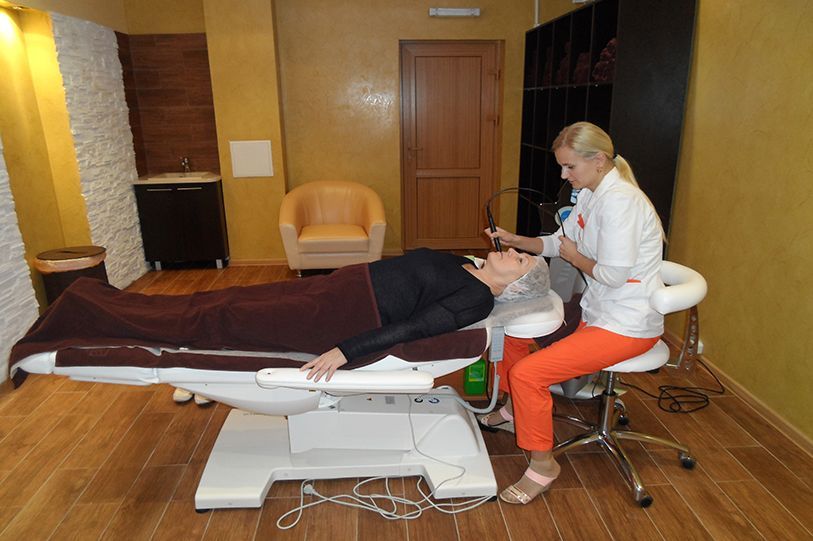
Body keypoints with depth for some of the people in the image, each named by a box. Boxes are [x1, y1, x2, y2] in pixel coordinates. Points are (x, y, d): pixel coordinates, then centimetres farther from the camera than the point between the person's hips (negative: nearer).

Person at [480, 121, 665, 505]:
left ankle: (542, 465, 3)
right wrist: (517, 241, 2)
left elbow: (613, 275, -26)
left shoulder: (620, 201, -22)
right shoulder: (591, 194, 8)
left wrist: (575, 257, -9)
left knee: (527, 373, -20)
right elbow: (559, 242, 17)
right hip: (595, 310, 10)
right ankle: (513, 412, 34)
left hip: (626, 325, -10)